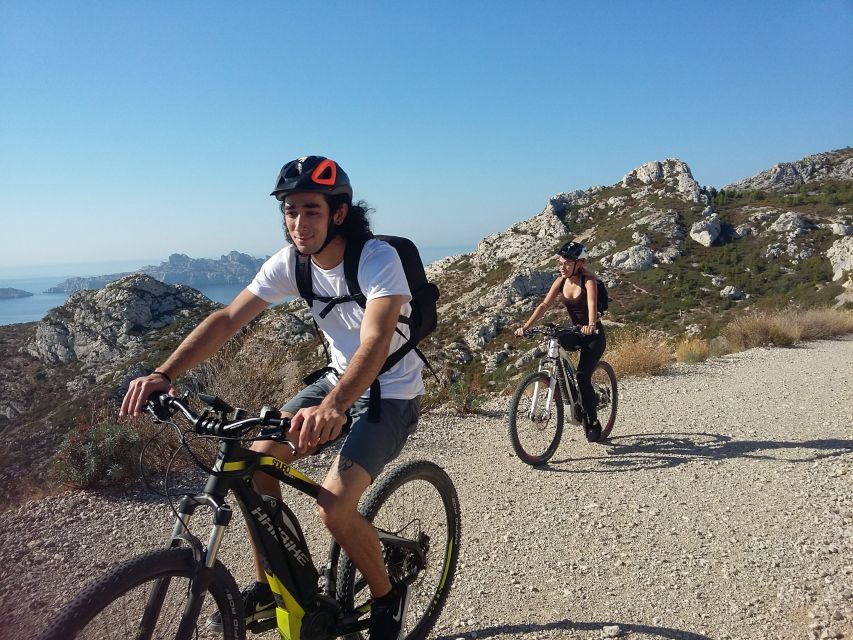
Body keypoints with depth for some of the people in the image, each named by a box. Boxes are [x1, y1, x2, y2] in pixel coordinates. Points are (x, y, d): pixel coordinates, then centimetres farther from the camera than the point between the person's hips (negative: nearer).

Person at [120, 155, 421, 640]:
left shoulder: (379, 259, -25)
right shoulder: (291, 262, -7)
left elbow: (376, 342, -40)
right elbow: (228, 319, -11)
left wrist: (331, 408, -57)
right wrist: (164, 373, -23)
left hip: (392, 395, -6)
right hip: (339, 380, 7)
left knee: (333, 508, -21)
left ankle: (388, 596, 10)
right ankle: (269, 589, 17)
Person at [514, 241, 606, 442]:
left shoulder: (589, 280, -18)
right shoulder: (561, 281, -4)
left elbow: (592, 304, -36)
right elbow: (544, 305, -13)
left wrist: (591, 325, -57)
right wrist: (526, 326, -26)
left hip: (594, 335, -5)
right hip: (575, 332, 5)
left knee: (582, 377, -17)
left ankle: (594, 422, 4)